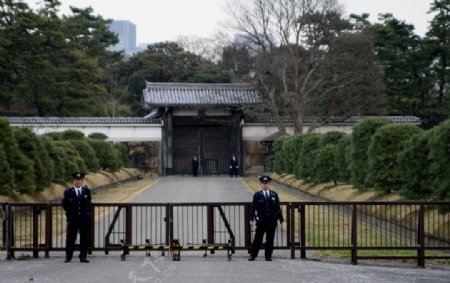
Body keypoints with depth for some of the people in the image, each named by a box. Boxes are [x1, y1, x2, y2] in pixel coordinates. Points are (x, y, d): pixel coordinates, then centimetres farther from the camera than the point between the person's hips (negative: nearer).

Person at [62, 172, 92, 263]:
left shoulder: (87, 191, 6)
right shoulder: (68, 192, 1)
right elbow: (65, 204, 11)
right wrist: (70, 212, 11)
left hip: (84, 219, 1)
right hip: (72, 219, -1)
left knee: (84, 239, 2)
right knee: (70, 239, 2)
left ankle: (83, 256, 7)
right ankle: (68, 257, 10)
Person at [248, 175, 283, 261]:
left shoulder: (274, 195, 8)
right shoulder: (257, 195, 3)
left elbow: (278, 208, 10)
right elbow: (253, 208, 1)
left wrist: (281, 219, 7)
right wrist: (251, 219, -7)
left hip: (272, 221, 2)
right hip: (261, 221, -2)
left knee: (270, 240, 4)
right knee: (258, 239, 0)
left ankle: (268, 256, 11)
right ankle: (253, 255, 6)